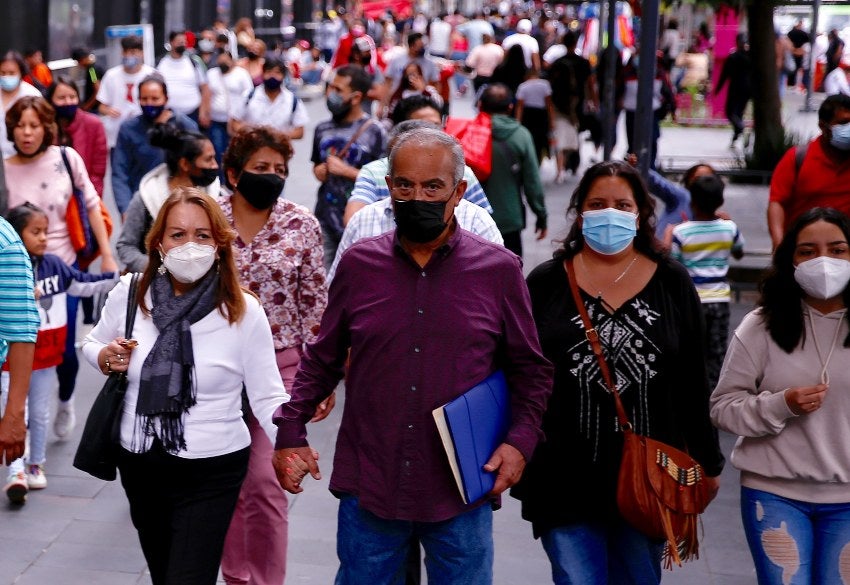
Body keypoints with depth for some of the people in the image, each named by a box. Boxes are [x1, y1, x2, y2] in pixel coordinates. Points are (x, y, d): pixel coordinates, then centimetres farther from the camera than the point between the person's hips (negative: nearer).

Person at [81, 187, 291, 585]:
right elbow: (92, 343, 16)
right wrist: (105, 358, -8)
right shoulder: (128, 295, -3)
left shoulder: (244, 312, -12)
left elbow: (267, 398, -10)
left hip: (212, 474, -4)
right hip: (139, 465, 4)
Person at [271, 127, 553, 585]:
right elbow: (322, 360, 12)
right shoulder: (358, 264, 3)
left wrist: (520, 441, -7)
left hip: (462, 495, -1)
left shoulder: (499, 270, -1)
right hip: (368, 490, 1)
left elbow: (530, 370, 6)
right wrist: (290, 432, 5)